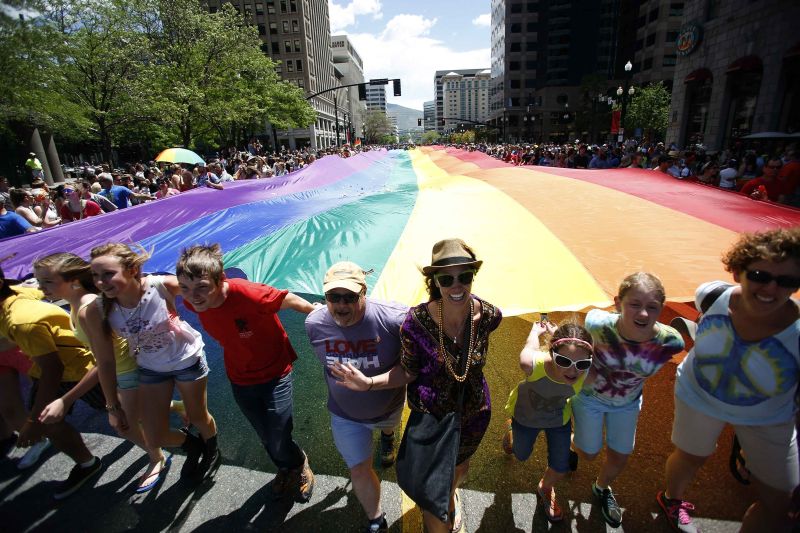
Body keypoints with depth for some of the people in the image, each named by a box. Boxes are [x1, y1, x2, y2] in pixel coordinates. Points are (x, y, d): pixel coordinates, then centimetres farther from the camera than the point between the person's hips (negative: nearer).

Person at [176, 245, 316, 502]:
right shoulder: (192, 302, -19)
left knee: (278, 441, 2)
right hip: (240, 379, 5)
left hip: (275, 374, -5)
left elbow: (291, 300, -21)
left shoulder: (247, 293, -37)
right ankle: (285, 469, 56)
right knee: (266, 438, 22)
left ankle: (299, 465, 40)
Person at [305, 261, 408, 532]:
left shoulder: (393, 319, -39)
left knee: (388, 426, 35)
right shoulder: (315, 324, -24)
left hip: (389, 406, 0)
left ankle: (387, 437, 75)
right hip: (345, 415, 1)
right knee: (359, 470, 12)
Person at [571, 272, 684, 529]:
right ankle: (571, 440, 55)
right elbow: (589, 312, -16)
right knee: (588, 454, 16)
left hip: (628, 403, 3)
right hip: (590, 395, -2)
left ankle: (602, 488, 56)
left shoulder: (670, 341, -33)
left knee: (619, 457, 21)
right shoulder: (599, 324, -41)